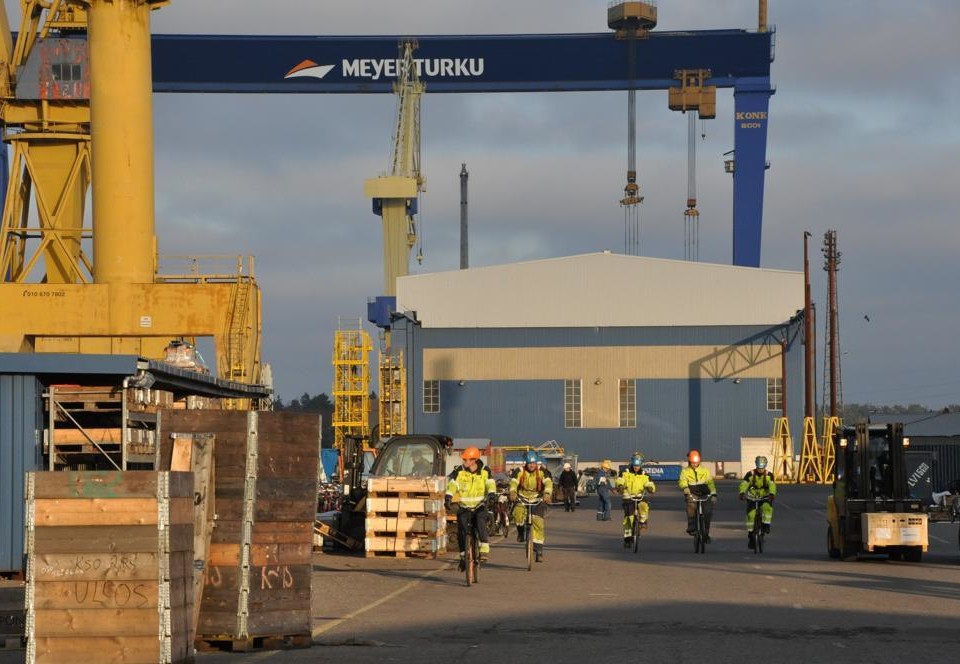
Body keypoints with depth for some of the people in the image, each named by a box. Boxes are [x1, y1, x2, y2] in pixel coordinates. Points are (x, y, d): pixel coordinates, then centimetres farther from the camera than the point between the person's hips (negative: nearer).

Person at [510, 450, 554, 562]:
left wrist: (547, 493, -44)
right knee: (518, 513, -32)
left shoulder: (541, 472, -9)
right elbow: (514, 482, -22)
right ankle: (521, 531, 0)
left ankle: (539, 550, -2)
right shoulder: (520, 472, -8)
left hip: (537, 500, 0)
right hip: (522, 499, 0)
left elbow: (548, 482, -24)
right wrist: (513, 492, -43)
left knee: (539, 524, -11)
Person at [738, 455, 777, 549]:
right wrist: (742, 493, -46)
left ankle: (766, 525, -21)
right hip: (752, 498, 0)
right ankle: (751, 536, -4)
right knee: (751, 514, -16)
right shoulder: (750, 474, -12)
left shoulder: (768, 475, -11)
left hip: (765, 498, 0)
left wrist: (772, 494, -49)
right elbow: (744, 484, -25)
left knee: (767, 507, -33)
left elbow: (772, 485, -27)